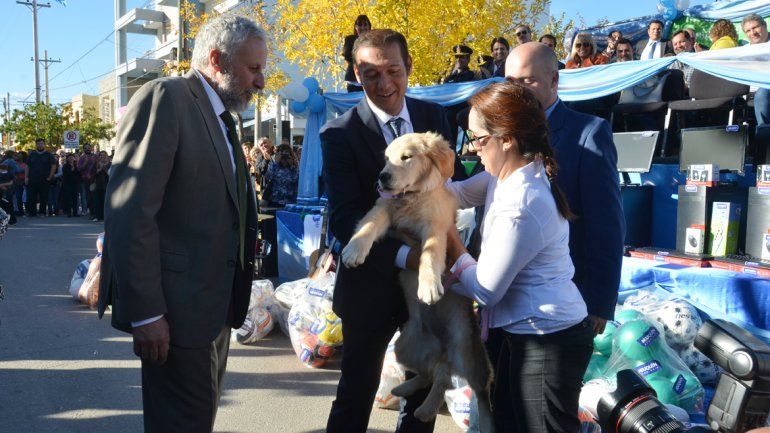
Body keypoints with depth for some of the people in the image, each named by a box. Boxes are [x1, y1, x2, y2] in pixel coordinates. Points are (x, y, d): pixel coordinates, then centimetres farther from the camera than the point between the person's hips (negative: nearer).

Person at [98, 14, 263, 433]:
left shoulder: (222, 117, 16)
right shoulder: (164, 97, -13)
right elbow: (130, 210, -20)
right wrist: (145, 312, -22)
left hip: (215, 303, 9)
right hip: (178, 305, -9)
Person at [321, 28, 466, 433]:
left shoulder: (434, 117, 1)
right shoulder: (340, 134, -14)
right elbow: (344, 218, -20)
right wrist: (403, 254, -33)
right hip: (373, 282, -4)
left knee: (427, 384, 19)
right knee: (357, 389, 10)